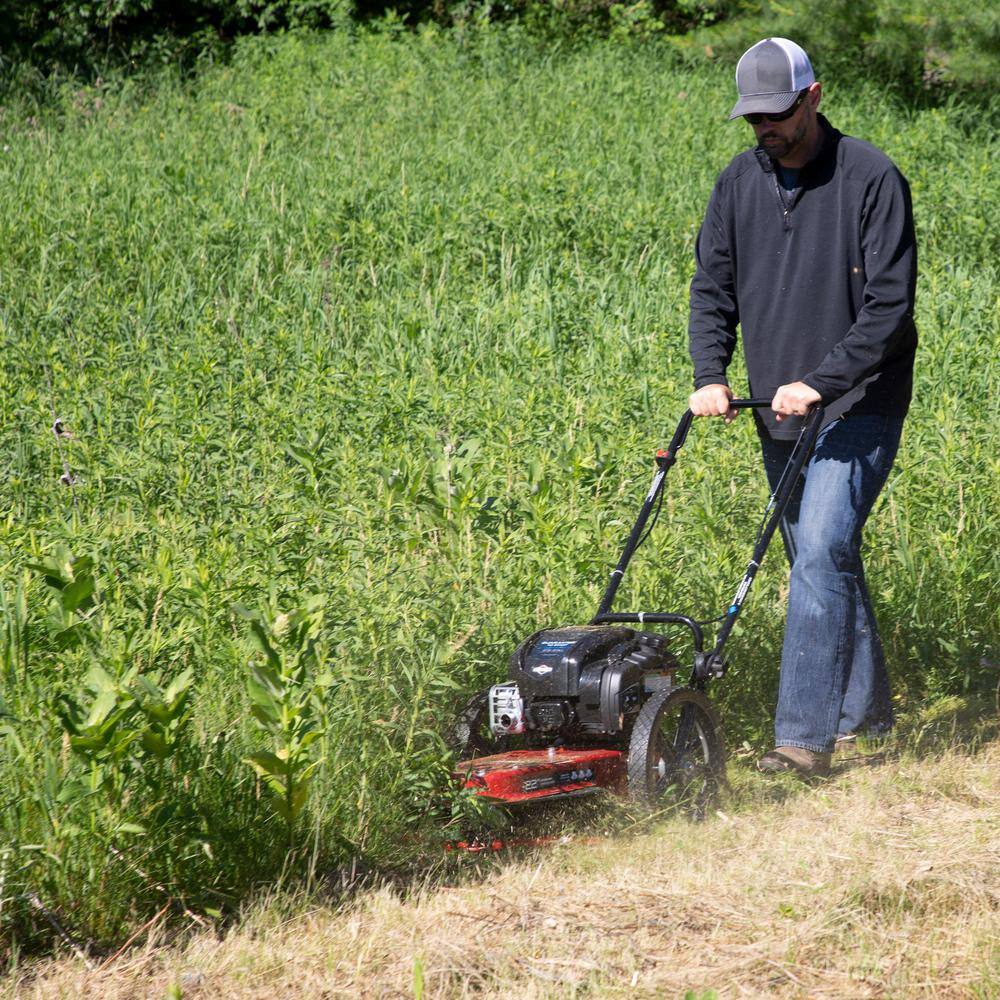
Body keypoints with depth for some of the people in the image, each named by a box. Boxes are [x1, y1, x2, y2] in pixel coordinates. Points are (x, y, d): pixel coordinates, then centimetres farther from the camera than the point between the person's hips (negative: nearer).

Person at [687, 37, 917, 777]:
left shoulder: (872, 180, -12)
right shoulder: (738, 183, 5)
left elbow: (890, 302, -15)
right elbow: (713, 287, 8)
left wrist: (820, 382, -22)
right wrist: (710, 376, -8)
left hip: (857, 407, -6)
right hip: (778, 412, 6)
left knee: (822, 553, -17)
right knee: (818, 562, 14)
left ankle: (805, 735, -19)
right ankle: (864, 708, 29)